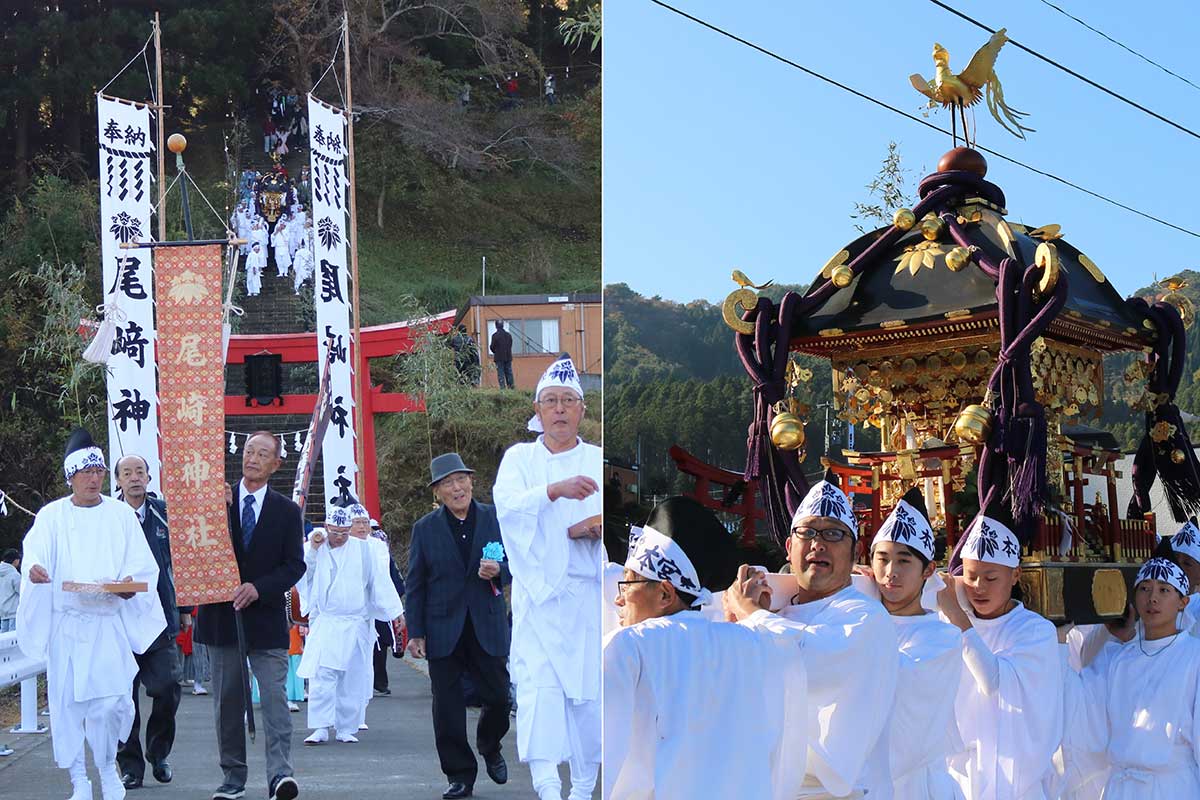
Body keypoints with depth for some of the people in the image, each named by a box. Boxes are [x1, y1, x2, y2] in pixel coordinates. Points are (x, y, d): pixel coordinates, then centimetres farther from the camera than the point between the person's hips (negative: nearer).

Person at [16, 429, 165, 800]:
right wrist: (33, 569, -29)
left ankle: (108, 768, 14)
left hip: (110, 620, 0)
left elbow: (143, 564, 6)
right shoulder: (52, 516, 7)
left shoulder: (121, 514, 8)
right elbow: (35, 551, -6)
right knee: (67, 700, -2)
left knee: (111, 700, -11)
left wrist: (130, 582, -15)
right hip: (64, 622, 0)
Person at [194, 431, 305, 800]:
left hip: (265, 615, -1)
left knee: (275, 697, -12)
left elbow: (294, 565, 1)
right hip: (221, 614, 1)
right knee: (227, 702, 7)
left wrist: (258, 587, -14)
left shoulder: (286, 511, 6)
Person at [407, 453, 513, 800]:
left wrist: (499, 571, -15)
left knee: (498, 696, 2)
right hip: (443, 630, 0)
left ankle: (490, 747, 32)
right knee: (447, 706, 1)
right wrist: (415, 633, -1)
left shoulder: (496, 519, 5)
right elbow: (415, 585, 4)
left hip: (488, 626, 0)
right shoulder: (425, 528, 3)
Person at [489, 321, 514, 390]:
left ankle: (503, 387, -5)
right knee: (509, 372, 12)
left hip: (499, 358, -4)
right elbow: (510, 345, 9)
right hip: (508, 357, 4)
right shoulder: (508, 335, 4)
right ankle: (511, 386, 11)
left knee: (500, 374, 0)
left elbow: (492, 347, -9)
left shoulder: (495, 335, -12)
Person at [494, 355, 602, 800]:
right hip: (537, 596, -1)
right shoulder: (519, 458, 9)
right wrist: (555, 490, -27)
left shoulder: (598, 462, 10)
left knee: (589, 693, 1)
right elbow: (506, 504, -11)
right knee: (537, 684, -15)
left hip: (588, 595, 1)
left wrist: (582, 531, -17)